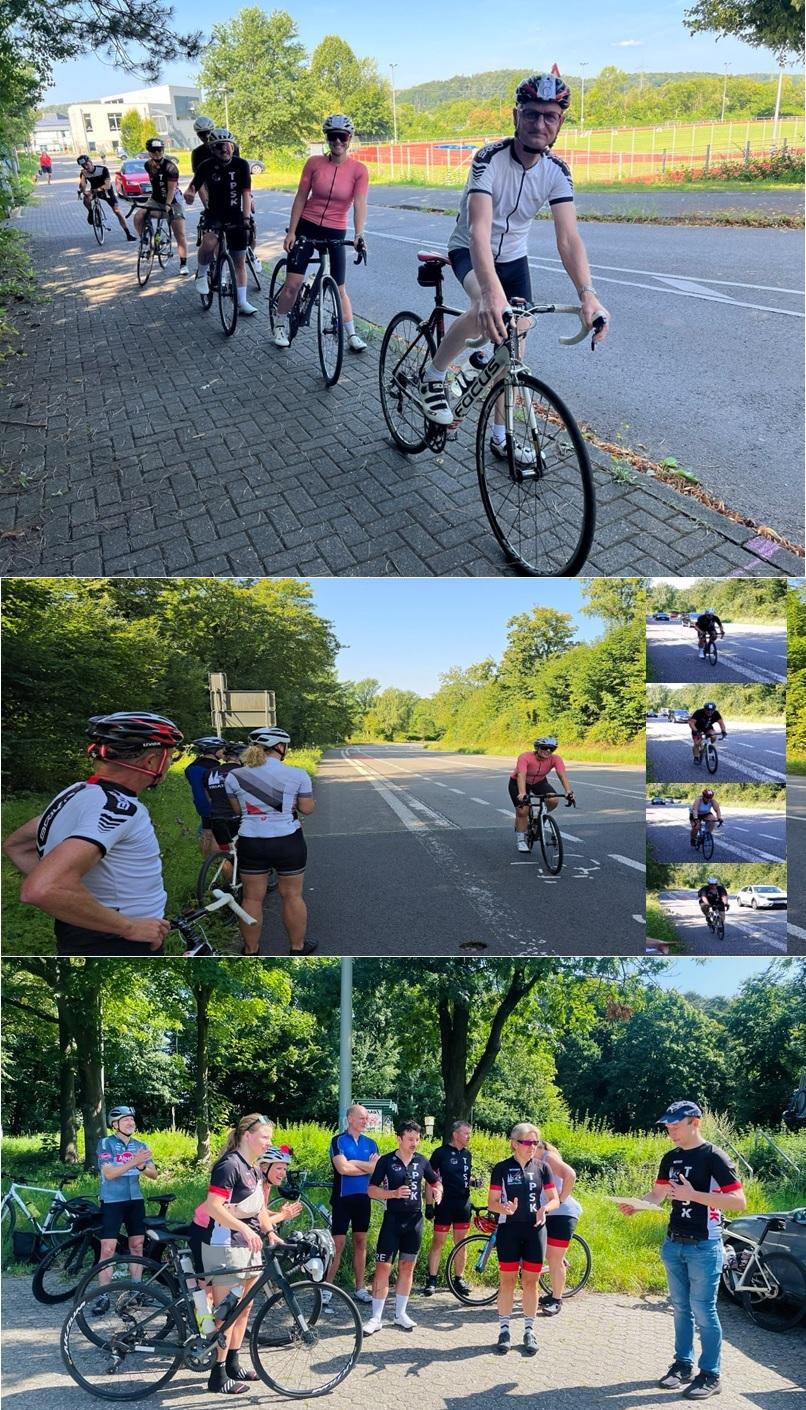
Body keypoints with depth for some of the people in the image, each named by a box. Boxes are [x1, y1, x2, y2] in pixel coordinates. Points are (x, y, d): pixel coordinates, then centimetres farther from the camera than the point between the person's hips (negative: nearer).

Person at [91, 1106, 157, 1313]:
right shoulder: (106, 1144, -6)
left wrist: (142, 1165, -21)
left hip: (135, 1201, 5)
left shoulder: (140, 1146, 7)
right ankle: (102, 1295, -1)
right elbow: (109, 1173, -18)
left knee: (137, 1246, 8)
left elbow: (154, 1174, 1)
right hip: (112, 1202, -5)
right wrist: (133, 1162, -29)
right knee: (107, 1249, -7)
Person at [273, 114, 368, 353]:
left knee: (339, 288, 4)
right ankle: (280, 326, 15)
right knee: (293, 282, -5)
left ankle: (352, 335, 17)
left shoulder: (359, 170, -8)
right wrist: (291, 232, -4)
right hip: (306, 227, 0)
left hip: (335, 233, 0)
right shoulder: (314, 163, -6)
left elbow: (359, 205, -16)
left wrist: (359, 235, -30)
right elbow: (300, 198, -1)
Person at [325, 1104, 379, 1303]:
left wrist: (355, 1163, -15)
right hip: (343, 1198, -5)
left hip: (363, 1198, 5)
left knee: (360, 1243, 10)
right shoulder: (338, 1141, -7)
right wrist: (367, 1166, -10)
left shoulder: (370, 1143, 9)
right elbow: (342, 1168, -21)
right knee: (337, 1245, -5)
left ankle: (360, 1288, 16)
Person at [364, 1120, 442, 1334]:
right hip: (392, 1220, -4)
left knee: (407, 1267, 10)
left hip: (414, 1220, 4)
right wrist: (394, 1193, -21)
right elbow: (372, 1190, -6)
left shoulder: (421, 1161, 5)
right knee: (383, 1267, -6)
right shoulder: (386, 1161, -6)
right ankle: (376, 1318, 0)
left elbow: (436, 1182, 18)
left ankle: (400, 1314, 21)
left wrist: (437, 1192, -5)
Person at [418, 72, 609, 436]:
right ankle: (434, 376, -13)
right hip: (469, 252, -5)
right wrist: (491, 291, -59)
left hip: (513, 257, 5)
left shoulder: (557, 172, -16)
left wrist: (587, 293, -43)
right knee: (490, 311, -35)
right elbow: (479, 229, -43)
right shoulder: (490, 159, -30)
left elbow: (568, 238, -25)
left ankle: (501, 435, 20)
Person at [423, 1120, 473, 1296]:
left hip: (463, 1203, 5)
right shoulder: (440, 1153, -7)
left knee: (461, 1242, 9)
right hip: (445, 1203, -5)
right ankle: (431, 1280, 4)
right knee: (438, 1241, -2)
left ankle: (459, 1279, 18)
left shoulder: (467, 1155, 11)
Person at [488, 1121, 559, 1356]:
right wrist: (505, 1209, -25)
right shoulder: (502, 1168, -3)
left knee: (530, 1281, 6)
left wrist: (545, 1208, -18)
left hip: (535, 1229, 2)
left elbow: (555, 1200, 4)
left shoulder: (542, 1167, 2)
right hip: (509, 1229, -2)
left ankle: (529, 1330, 16)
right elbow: (492, 1203, -3)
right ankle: (504, 1329, 13)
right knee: (508, 1280, 2)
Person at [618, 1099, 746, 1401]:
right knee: (681, 1308, 13)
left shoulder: (714, 1157, -13)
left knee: (703, 1311, -3)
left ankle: (710, 1375, 7)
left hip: (704, 1247, -6)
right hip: (674, 1244, 7)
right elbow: (657, 1194, 14)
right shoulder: (670, 1158, 8)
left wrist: (694, 1195, -24)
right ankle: (683, 1365, 24)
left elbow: (739, 1201, -17)